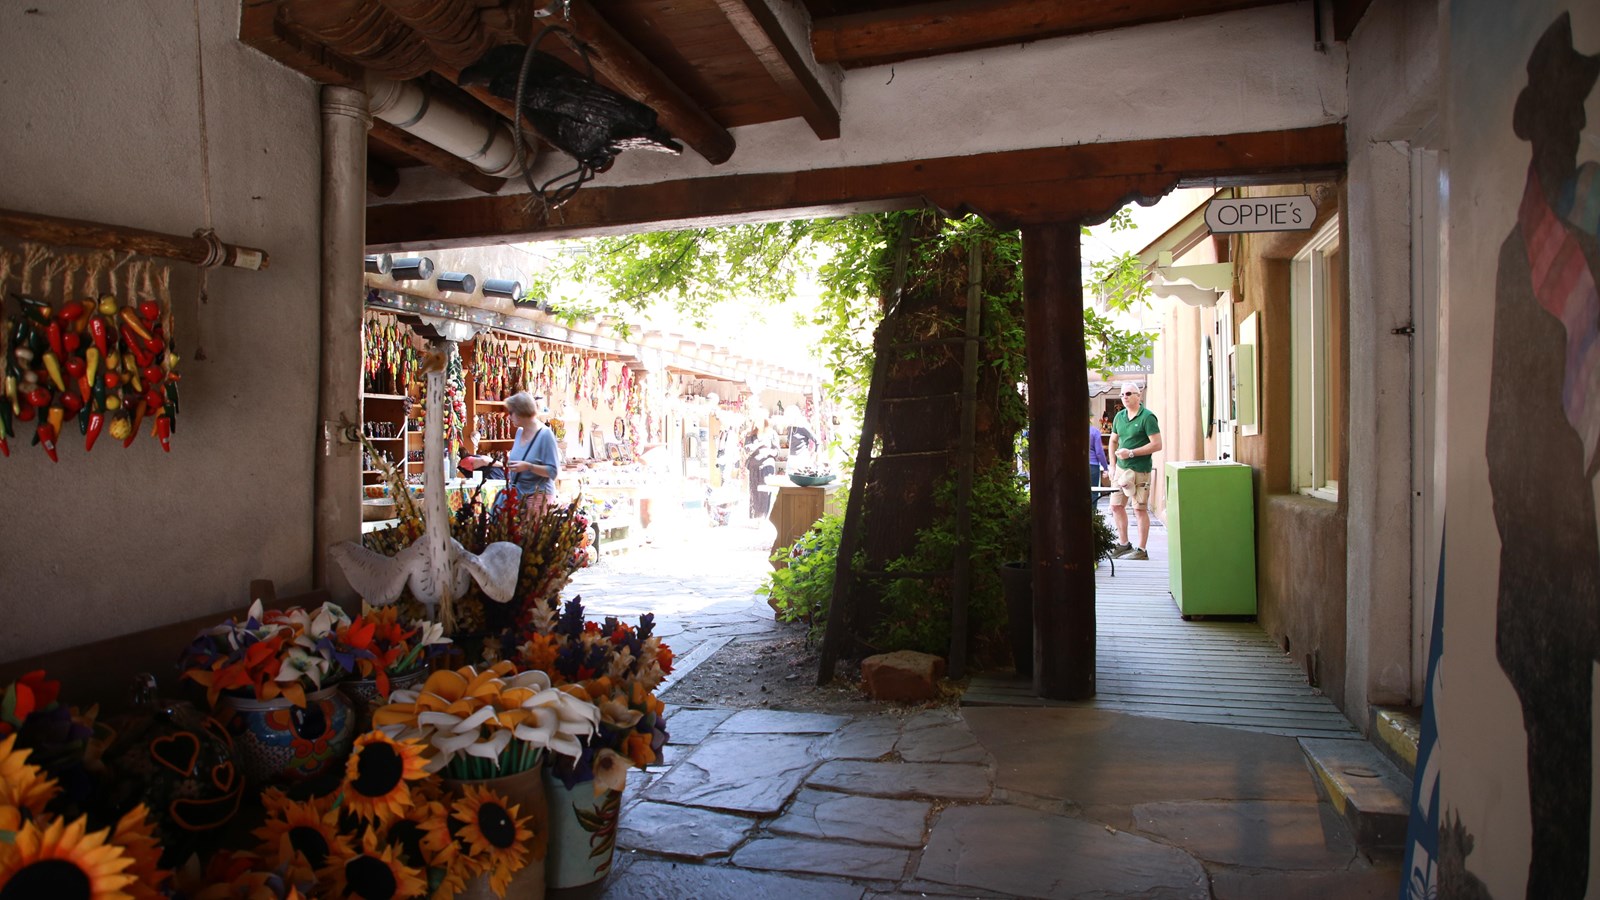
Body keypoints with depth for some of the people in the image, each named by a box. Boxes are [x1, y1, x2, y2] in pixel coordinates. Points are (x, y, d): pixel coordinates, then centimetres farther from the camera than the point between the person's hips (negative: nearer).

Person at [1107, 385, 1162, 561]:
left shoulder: (1147, 417, -10)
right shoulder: (1119, 416, 11)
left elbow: (1157, 444, -15)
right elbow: (1113, 441, 21)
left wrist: (1131, 453, -18)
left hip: (1140, 469, -7)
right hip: (1121, 468, 7)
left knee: (1140, 509, -2)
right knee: (1116, 506, 11)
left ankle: (1142, 550, 6)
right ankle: (1123, 544, 26)